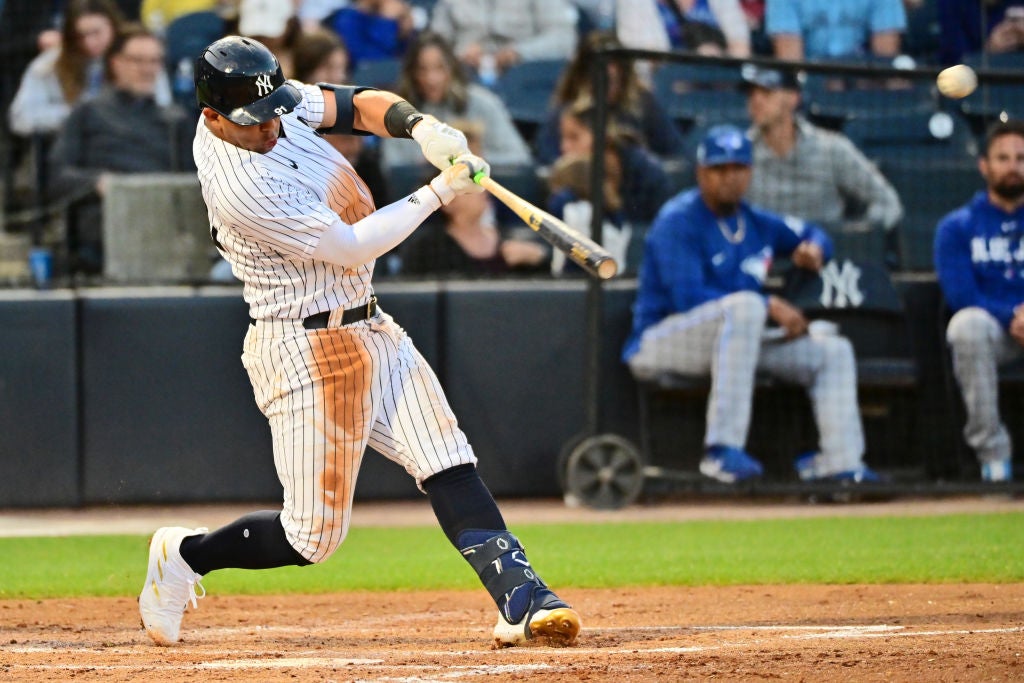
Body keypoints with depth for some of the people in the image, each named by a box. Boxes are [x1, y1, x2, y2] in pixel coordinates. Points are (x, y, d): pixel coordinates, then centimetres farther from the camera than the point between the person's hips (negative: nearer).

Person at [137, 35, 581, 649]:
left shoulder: (274, 103, -1)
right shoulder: (239, 185, -26)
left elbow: (358, 106, 8)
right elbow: (349, 246, -21)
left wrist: (418, 125, -14)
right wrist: (439, 192, -16)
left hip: (367, 328, 9)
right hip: (305, 350, -9)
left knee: (450, 468, -5)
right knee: (314, 536, -1)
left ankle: (520, 600, -12)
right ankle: (185, 555, 21)